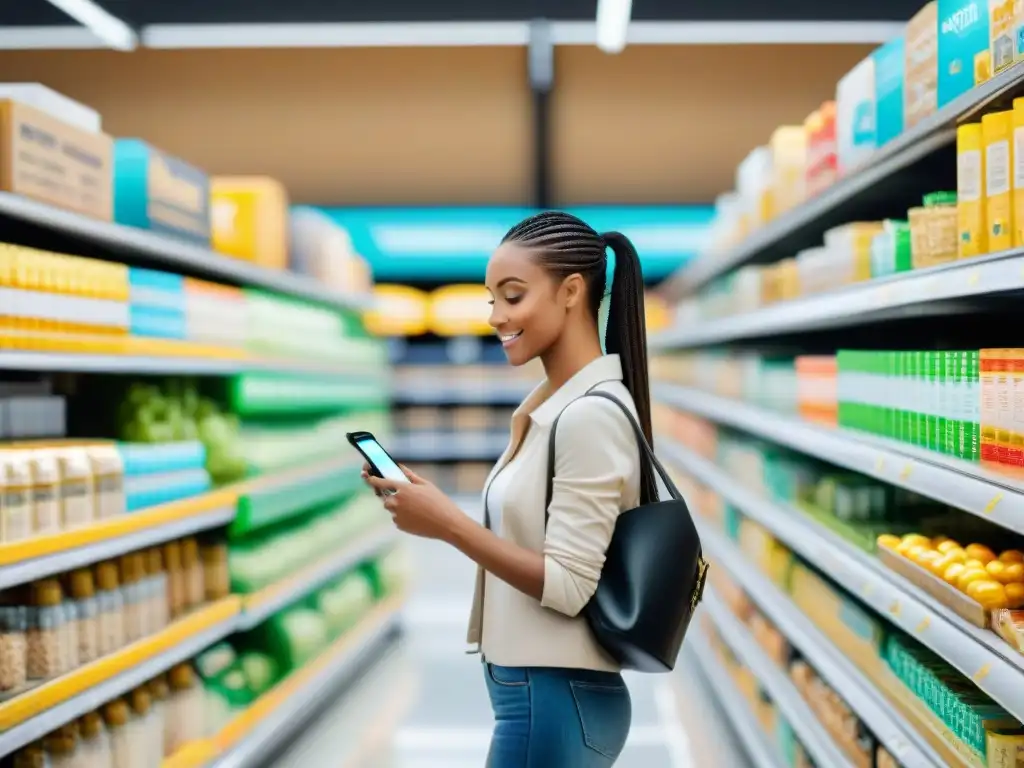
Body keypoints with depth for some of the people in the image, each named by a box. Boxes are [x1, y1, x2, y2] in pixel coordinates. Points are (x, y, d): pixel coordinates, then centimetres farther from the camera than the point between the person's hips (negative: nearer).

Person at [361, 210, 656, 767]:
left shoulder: (590, 414, -18)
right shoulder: (552, 406, 10)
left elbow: (568, 586, -20)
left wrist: (448, 524, -20)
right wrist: (435, 510, 4)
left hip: (554, 699, -9)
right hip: (540, 690, 9)